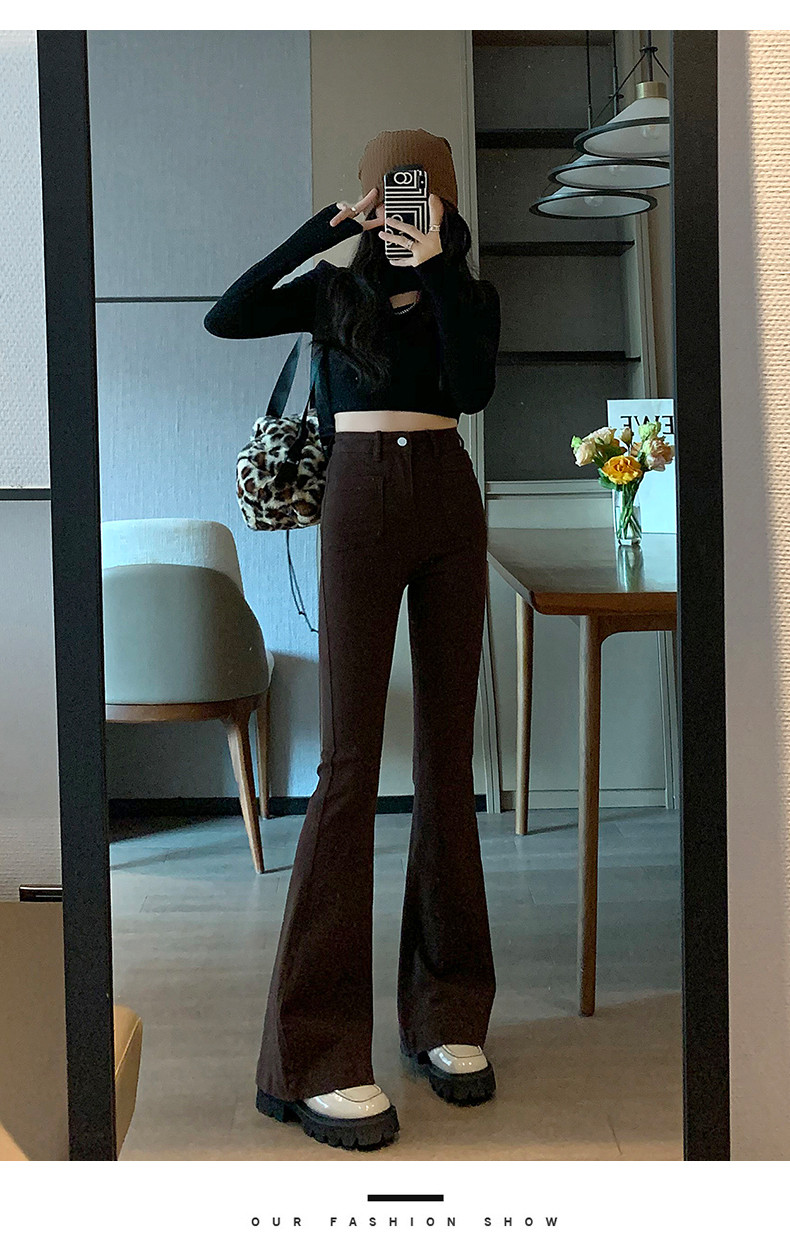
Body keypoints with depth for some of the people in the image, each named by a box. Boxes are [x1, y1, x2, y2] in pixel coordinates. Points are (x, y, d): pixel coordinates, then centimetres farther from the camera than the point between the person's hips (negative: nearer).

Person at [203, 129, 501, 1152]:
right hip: (360, 503, -3)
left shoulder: (469, 295, 11)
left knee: (447, 752, 4)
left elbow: (473, 389, -8)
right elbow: (225, 318, -9)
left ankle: (447, 1014, 13)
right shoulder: (334, 290, 8)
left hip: (449, 505, 3)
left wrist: (436, 266, -11)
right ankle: (315, 1056, -9)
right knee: (350, 759, -10)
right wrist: (324, 228, -11)